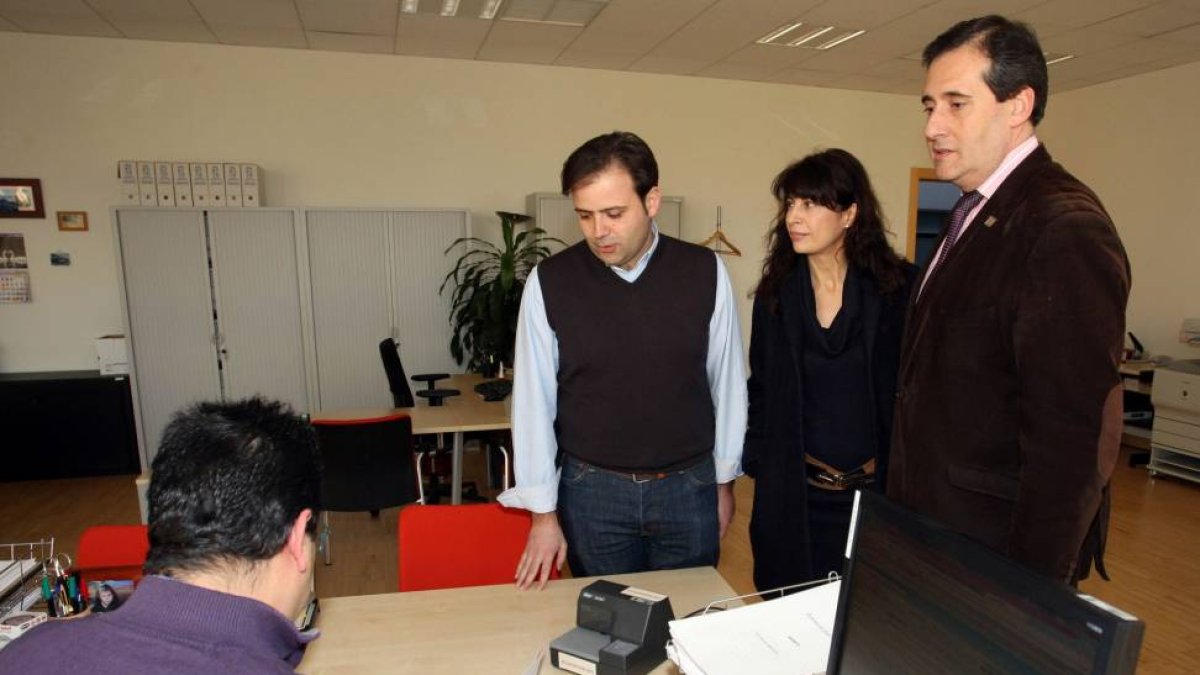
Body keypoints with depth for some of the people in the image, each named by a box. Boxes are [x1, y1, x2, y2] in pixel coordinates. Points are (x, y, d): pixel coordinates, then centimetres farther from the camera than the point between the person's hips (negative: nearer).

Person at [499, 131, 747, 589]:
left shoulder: (704, 272, -8)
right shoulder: (549, 282, -10)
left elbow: (728, 383, 1)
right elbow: (534, 400, -5)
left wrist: (724, 481, 8)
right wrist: (544, 512, -2)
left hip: (688, 487, 1)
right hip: (592, 491, 0)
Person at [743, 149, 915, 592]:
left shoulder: (898, 289, -6)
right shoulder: (776, 292, 3)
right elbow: (761, 390, 8)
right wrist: (758, 464, 3)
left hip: (877, 489, -2)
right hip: (793, 494, 2)